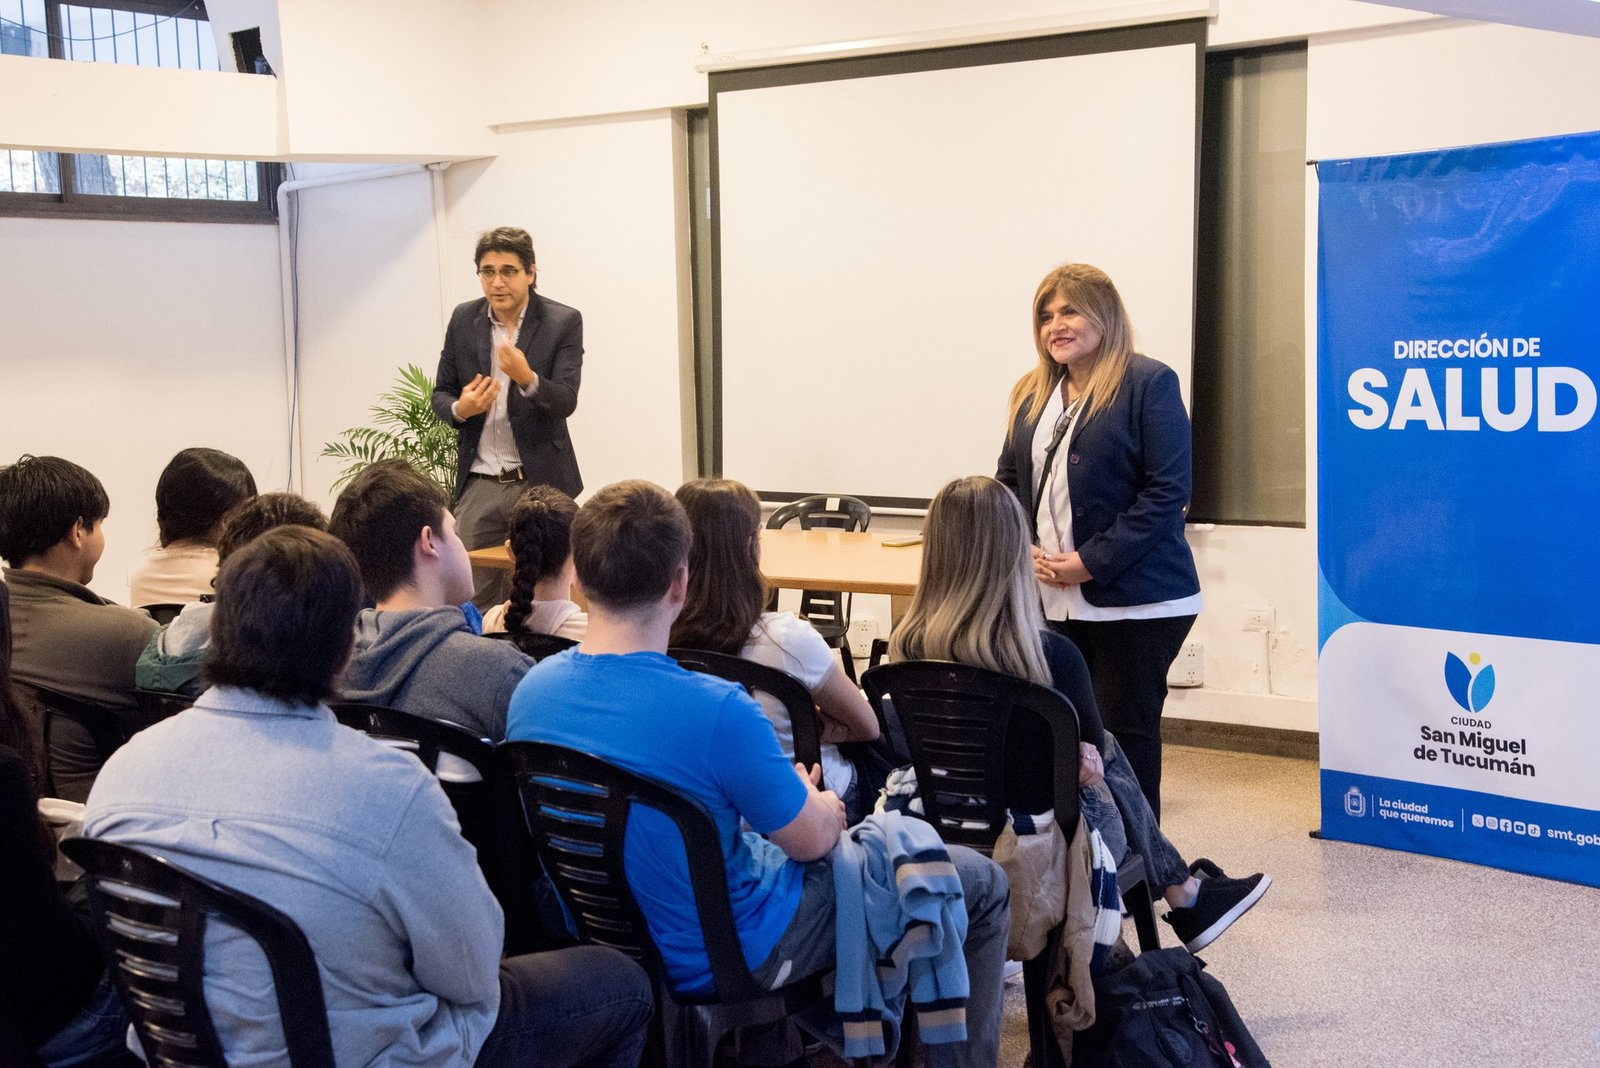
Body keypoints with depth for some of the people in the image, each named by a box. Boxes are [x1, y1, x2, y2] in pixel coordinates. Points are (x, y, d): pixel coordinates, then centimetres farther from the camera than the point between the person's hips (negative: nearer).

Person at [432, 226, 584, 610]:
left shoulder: (563, 322, -5)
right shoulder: (464, 319, 6)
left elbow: (566, 402, -12)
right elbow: (440, 394, 11)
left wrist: (528, 379, -32)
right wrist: (460, 409, -13)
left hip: (539, 481, -3)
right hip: (478, 485, 3)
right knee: (472, 599, 2)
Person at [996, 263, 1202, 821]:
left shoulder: (1149, 383, -7)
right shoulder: (1032, 394, 14)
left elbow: (1168, 491, -13)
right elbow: (1008, 482, 17)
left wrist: (1092, 562, -16)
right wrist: (1023, 550, -2)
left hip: (1134, 601, -6)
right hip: (1048, 602, 6)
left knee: (1126, 732, 1)